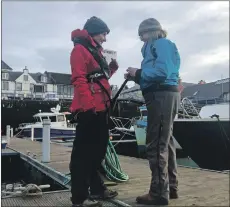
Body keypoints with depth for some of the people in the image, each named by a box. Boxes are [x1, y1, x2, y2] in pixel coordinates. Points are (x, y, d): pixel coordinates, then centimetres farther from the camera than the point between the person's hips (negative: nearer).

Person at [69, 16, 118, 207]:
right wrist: (88, 105, -24)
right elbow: (79, 80, -17)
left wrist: (112, 67, 10)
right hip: (89, 109, -10)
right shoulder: (80, 49, -6)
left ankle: (96, 188, 28)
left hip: (101, 108, 10)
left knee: (98, 150, 16)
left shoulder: (96, 51, 24)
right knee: (84, 152, -6)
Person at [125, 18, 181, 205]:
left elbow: (162, 71, -20)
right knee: (165, 142, 14)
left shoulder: (161, 44, -4)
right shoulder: (156, 46, 25)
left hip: (162, 96, -11)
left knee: (156, 145, -9)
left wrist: (138, 72, -8)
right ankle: (171, 187, 24)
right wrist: (137, 77, 10)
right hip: (164, 95, 11)